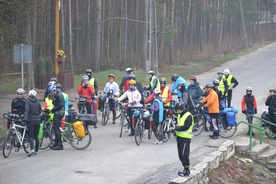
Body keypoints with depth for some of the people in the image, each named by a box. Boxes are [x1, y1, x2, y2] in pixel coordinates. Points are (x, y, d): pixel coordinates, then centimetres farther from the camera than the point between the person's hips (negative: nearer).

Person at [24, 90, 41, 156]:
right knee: (36, 136, 11)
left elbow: (26, 110, -17)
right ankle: (36, 151, 13)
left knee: (31, 136, -6)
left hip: (31, 121, -4)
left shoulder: (28, 102, -5)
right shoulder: (38, 103, 8)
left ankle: (32, 149, -25)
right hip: (37, 121, 4)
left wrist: (25, 118, -25)